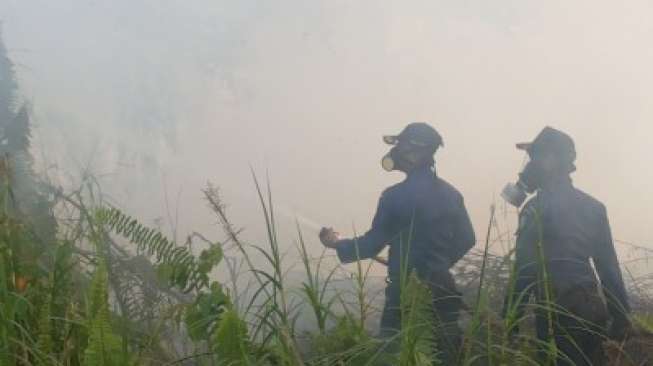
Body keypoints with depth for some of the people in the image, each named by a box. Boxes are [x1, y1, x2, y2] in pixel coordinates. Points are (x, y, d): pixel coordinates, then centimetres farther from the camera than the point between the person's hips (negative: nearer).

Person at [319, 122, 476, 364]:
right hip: (442, 289, 6)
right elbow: (466, 240, 12)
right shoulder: (450, 193, 5)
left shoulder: (397, 196, -15)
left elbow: (372, 244, -10)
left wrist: (337, 244, 7)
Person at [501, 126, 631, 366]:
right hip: (591, 306, 7)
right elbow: (609, 264, 14)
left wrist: (510, 318, -10)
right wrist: (621, 314, 14)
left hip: (557, 310, -7)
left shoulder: (536, 207, -7)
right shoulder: (593, 206, 15)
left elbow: (525, 267, -12)